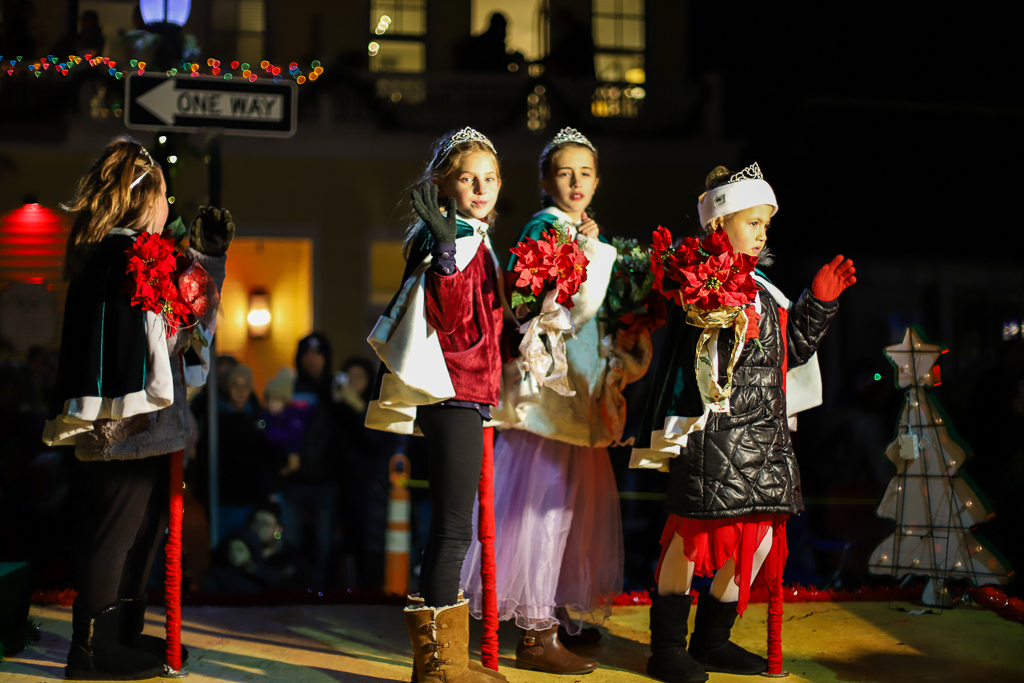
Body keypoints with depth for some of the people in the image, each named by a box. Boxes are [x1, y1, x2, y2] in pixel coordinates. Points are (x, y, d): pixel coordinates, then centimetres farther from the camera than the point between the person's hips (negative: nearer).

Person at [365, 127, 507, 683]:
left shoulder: (473, 238, 18)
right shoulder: (453, 238, -12)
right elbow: (451, 321, -24)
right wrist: (445, 252, -34)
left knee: (451, 526, 14)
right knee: (453, 527, -7)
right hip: (454, 393, -11)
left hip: (462, 396, 11)